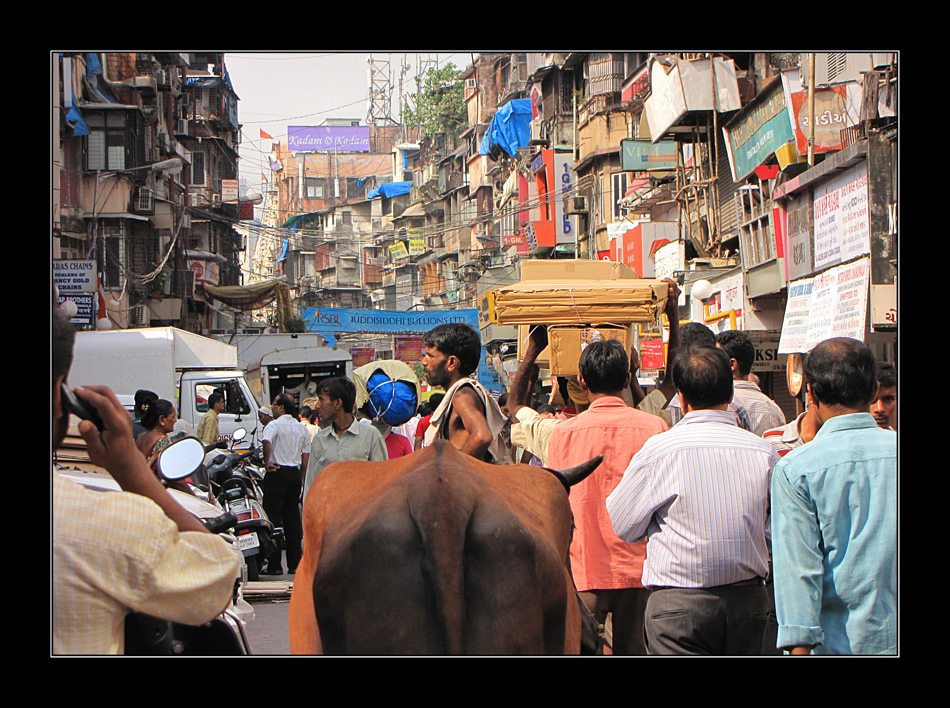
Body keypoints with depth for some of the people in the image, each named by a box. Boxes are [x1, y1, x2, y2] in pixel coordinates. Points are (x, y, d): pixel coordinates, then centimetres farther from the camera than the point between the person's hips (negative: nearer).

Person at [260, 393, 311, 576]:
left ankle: (274, 565, -6)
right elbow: (306, 455, 12)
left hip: (277, 473, -6)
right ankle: (295, 564, 10)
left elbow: (267, 442, -28)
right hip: (295, 474, 6)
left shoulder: (274, 425, -7)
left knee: (273, 518, -3)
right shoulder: (302, 428, 12)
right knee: (293, 519, 10)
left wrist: (267, 462, -16)